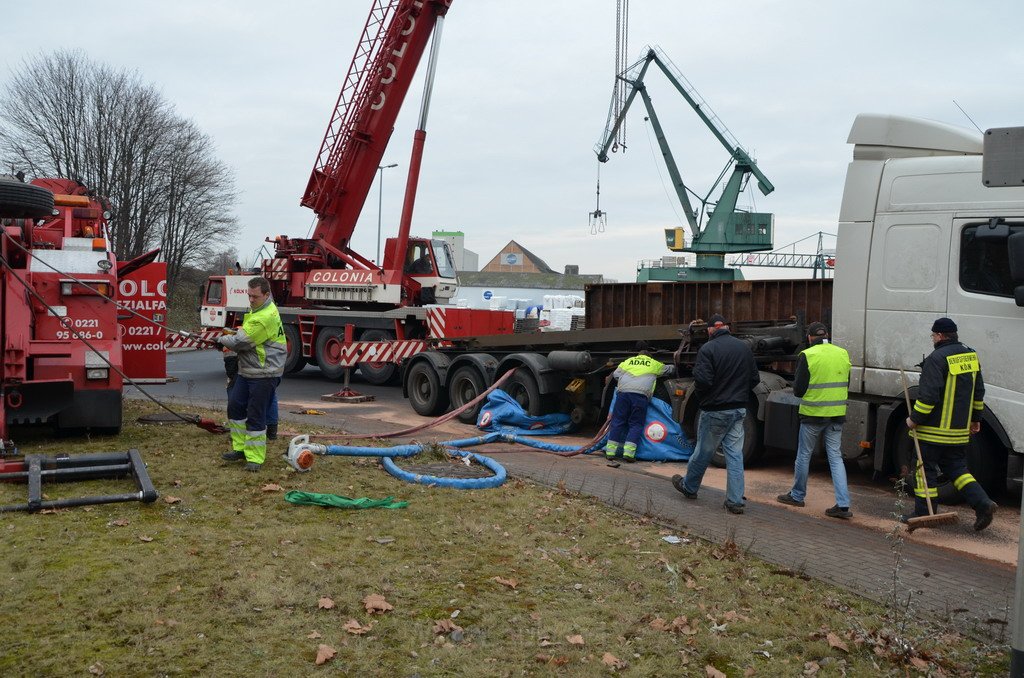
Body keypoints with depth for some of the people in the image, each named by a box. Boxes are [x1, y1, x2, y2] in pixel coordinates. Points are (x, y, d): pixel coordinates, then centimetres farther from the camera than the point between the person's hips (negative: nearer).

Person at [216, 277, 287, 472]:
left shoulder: (266, 316, -21)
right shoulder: (258, 309, 13)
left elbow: (242, 341, -19)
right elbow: (246, 333, 27)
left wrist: (222, 340, -1)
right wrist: (230, 338, 8)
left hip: (264, 374, -10)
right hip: (247, 371, 10)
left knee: (256, 416, -4)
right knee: (235, 406, 13)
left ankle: (255, 458, 5)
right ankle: (240, 448, 25)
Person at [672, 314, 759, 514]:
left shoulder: (708, 349, -14)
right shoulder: (744, 348, 4)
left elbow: (703, 381, -20)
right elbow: (755, 379, 6)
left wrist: (700, 394, 1)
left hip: (715, 410, -5)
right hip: (739, 409, 5)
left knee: (703, 451, 11)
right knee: (735, 454, 6)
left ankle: (689, 487, 31)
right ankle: (735, 501, 5)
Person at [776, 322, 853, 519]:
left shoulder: (807, 355, -12)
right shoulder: (843, 354, 4)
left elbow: (798, 390, -10)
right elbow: (846, 385, 13)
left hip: (813, 414, -4)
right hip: (837, 414, 4)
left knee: (804, 455, 12)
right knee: (836, 457, 7)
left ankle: (797, 496, 26)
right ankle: (843, 504, 1)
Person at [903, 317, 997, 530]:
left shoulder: (937, 359, -17)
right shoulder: (971, 355, 9)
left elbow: (928, 395, -21)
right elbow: (978, 391, 16)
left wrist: (915, 419, -11)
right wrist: (975, 418, 25)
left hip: (934, 429, -7)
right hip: (960, 430, 8)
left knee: (926, 469, 3)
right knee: (957, 467, 16)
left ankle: (923, 514, 9)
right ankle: (983, 503, 1)